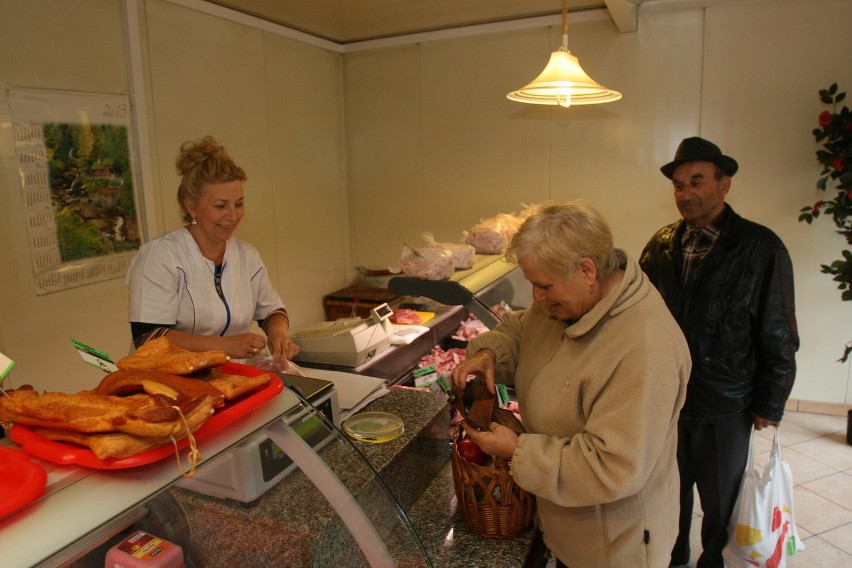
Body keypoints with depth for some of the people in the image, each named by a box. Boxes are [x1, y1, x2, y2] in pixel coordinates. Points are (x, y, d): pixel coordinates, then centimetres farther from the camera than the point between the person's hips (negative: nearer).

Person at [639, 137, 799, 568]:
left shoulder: (761, 249, -12)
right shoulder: (660, 245, -2)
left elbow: (779, 337, -8)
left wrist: (769, 405, -5)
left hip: (725, 408, -3)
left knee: (720, 501, 18)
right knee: (671, 491, 20)